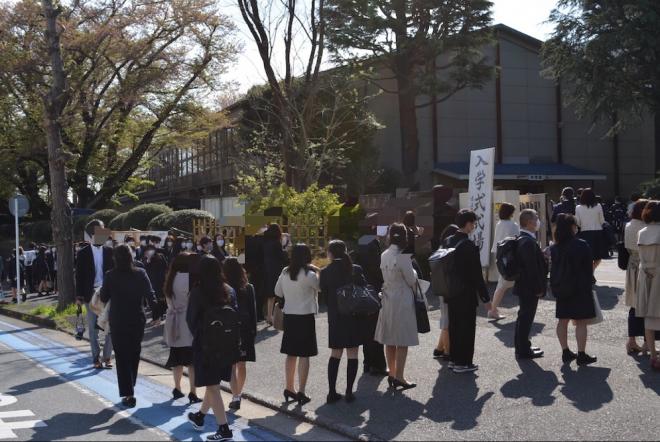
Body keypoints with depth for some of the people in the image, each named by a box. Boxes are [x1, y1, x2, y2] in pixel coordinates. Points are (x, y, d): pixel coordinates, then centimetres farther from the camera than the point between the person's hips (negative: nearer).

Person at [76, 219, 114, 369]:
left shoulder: (109, 252, 4)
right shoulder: (83, 253, 0)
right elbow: (79, 275, 1)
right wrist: (79, 296, -4)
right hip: (91, 295, -1)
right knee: (93, 328, 6)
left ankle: (107, 357, 11)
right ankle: (96, 358, 15)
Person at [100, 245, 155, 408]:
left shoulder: (110, 276, -10)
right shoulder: (140, 274, -7)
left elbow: (104, 298, -2)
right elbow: (150, 296, -11)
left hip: (118, 322, -2)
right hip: (137, 320, 2)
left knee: (122, 357, 4)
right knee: (134, 354, 19)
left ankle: (128, 394, -2)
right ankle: (131, 388, 29)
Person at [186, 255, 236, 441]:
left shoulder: (197, 292, -14)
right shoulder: (229, 291, -1)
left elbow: (191, 319, -6)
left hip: (205, 343, -5)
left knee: (212, 385, 1)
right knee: (214, 383, 20)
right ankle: (200, 416, 39)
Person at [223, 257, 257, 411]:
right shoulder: (248, 288, 0)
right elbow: (253, 310, 3)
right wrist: (253, 331, 9)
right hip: (245, 329, 4)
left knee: (232, 365, 0)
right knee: (241, 364, 14)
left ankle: (235, 398, -8)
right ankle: (238, 394, 27)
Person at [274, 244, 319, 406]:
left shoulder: (285, 273, 3)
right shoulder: (309, 274, -15)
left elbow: (278, 292, 11)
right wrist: (317, 272, 1)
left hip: (289, 316, 6)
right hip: (305, 316, -6)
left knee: (291, 354, 14)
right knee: (304, 355, -1)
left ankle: (289, 388, 22)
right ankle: (301, 392, -2)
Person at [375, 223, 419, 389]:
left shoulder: (384, 256, 1)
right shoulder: (403, 258, -18)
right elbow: (412, 281, -10)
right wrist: (414, 272, 9)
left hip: (387, 300, 7)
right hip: (402, 301, -7)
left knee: (389, 341, 14)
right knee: (402, 342, 1)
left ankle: (392, 374, 23)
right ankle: (399, 377, 3)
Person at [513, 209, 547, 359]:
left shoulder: (521, 240, 9)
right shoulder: (528, 242, -23)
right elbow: (532, 268, -24)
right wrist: (539, 288, -20)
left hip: (523, 286, 10)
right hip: (530, 287, -10)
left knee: (524, 317, 18)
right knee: (526, 317, -1)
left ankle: (522, 347, 29)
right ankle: (524, 350, 7)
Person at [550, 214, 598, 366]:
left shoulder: (554, 248, 1)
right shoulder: (581, 245, -14)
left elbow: (553, 269, 6)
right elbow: (589, 267, -8)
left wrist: (555, 287, 13)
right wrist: (589, 284, 5)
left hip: (561, 289, 6)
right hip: (580, 289, -5)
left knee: (563, 320, 11)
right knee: (581, 322, 0)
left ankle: (565, 352, 16)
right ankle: (581, 355, 1)